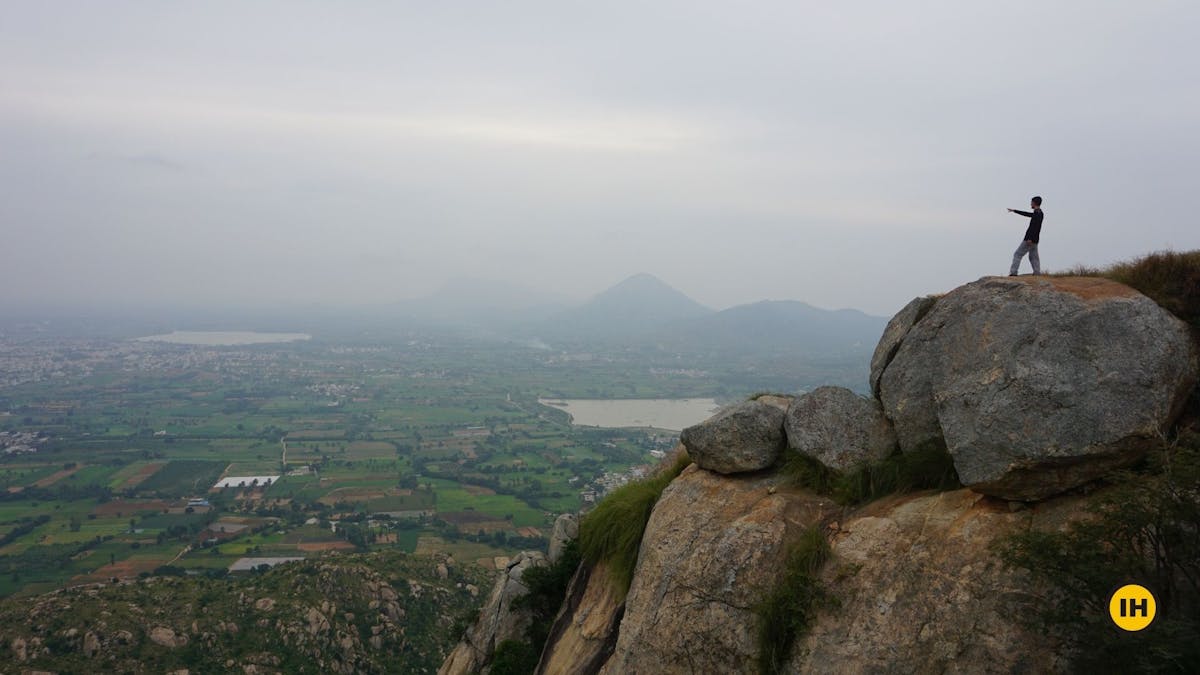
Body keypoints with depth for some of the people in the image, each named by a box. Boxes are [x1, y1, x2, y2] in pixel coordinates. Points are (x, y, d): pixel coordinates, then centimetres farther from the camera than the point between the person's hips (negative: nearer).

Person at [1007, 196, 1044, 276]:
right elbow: (1026, 214, 34)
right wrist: (1014, 211, 42)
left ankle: (1013, 272, -13)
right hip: (1034, 240, 9)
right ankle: (1037, 273, 1)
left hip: (1030, 240, -9)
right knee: (1033, 257, 9)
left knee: (1017, 255, -7)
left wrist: (1030, 238, -30)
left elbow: (1035, 227, -22)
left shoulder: (1037, 213, -11)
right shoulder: (1039, 213, 19)